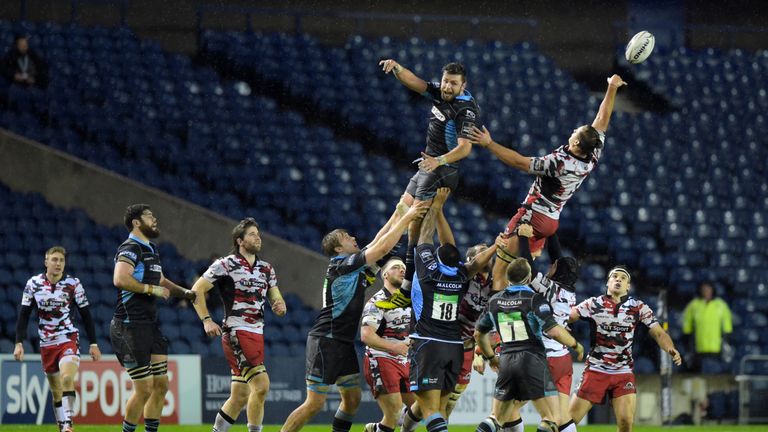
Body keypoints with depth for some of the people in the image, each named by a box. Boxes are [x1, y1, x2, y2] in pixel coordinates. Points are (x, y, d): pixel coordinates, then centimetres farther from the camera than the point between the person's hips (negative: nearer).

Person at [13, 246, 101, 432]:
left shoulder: (73, 284, -4)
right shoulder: (33, 283, -1)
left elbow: (85, 314, 2)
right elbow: (24, 315, 3)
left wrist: (93, 343, 0)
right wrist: (19, 343, -4)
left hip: (69, 340, -3)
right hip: (46, 344, 3)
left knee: (67, 379, -24)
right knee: (56, 391, 8)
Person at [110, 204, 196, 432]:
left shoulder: (151, 250, 19)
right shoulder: (131, 248, -12)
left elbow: (160, 280, 34)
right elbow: (120, 279, -29)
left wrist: (184, 292, 18)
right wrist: (152, 289, -21)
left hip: (150, 325, 10)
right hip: (131, 326, -10)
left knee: (161, 385, 8)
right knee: (144, 389, -8)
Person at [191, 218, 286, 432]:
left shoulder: (266, 269, 15)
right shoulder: (225, 265, -4)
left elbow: (277, 300, 17)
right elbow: (197, 290, -3)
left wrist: (280, 306, -8)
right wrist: (206, 320, -13)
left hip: (257, 334, 7)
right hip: (236, 334, -7)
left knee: (240, 396, 9)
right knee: (261, 384, -20)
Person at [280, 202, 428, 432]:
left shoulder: (354, 262, 11)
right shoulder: (341, 265, -15)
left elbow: (379, 239, 20)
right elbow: (383, 247, -19)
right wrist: (406, 217, -14)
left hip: (344, 343, 10)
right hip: (326, 342, -10)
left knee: (353, 398, 9)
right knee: (314, 403, -10)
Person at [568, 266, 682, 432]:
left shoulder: (638, 308, 1)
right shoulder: (593, 304, -1)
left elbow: (658, 333, -3)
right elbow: (564, 316, -11)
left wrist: (671, 350, -23)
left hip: (624, 373, 0)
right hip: (595, 371, 0)